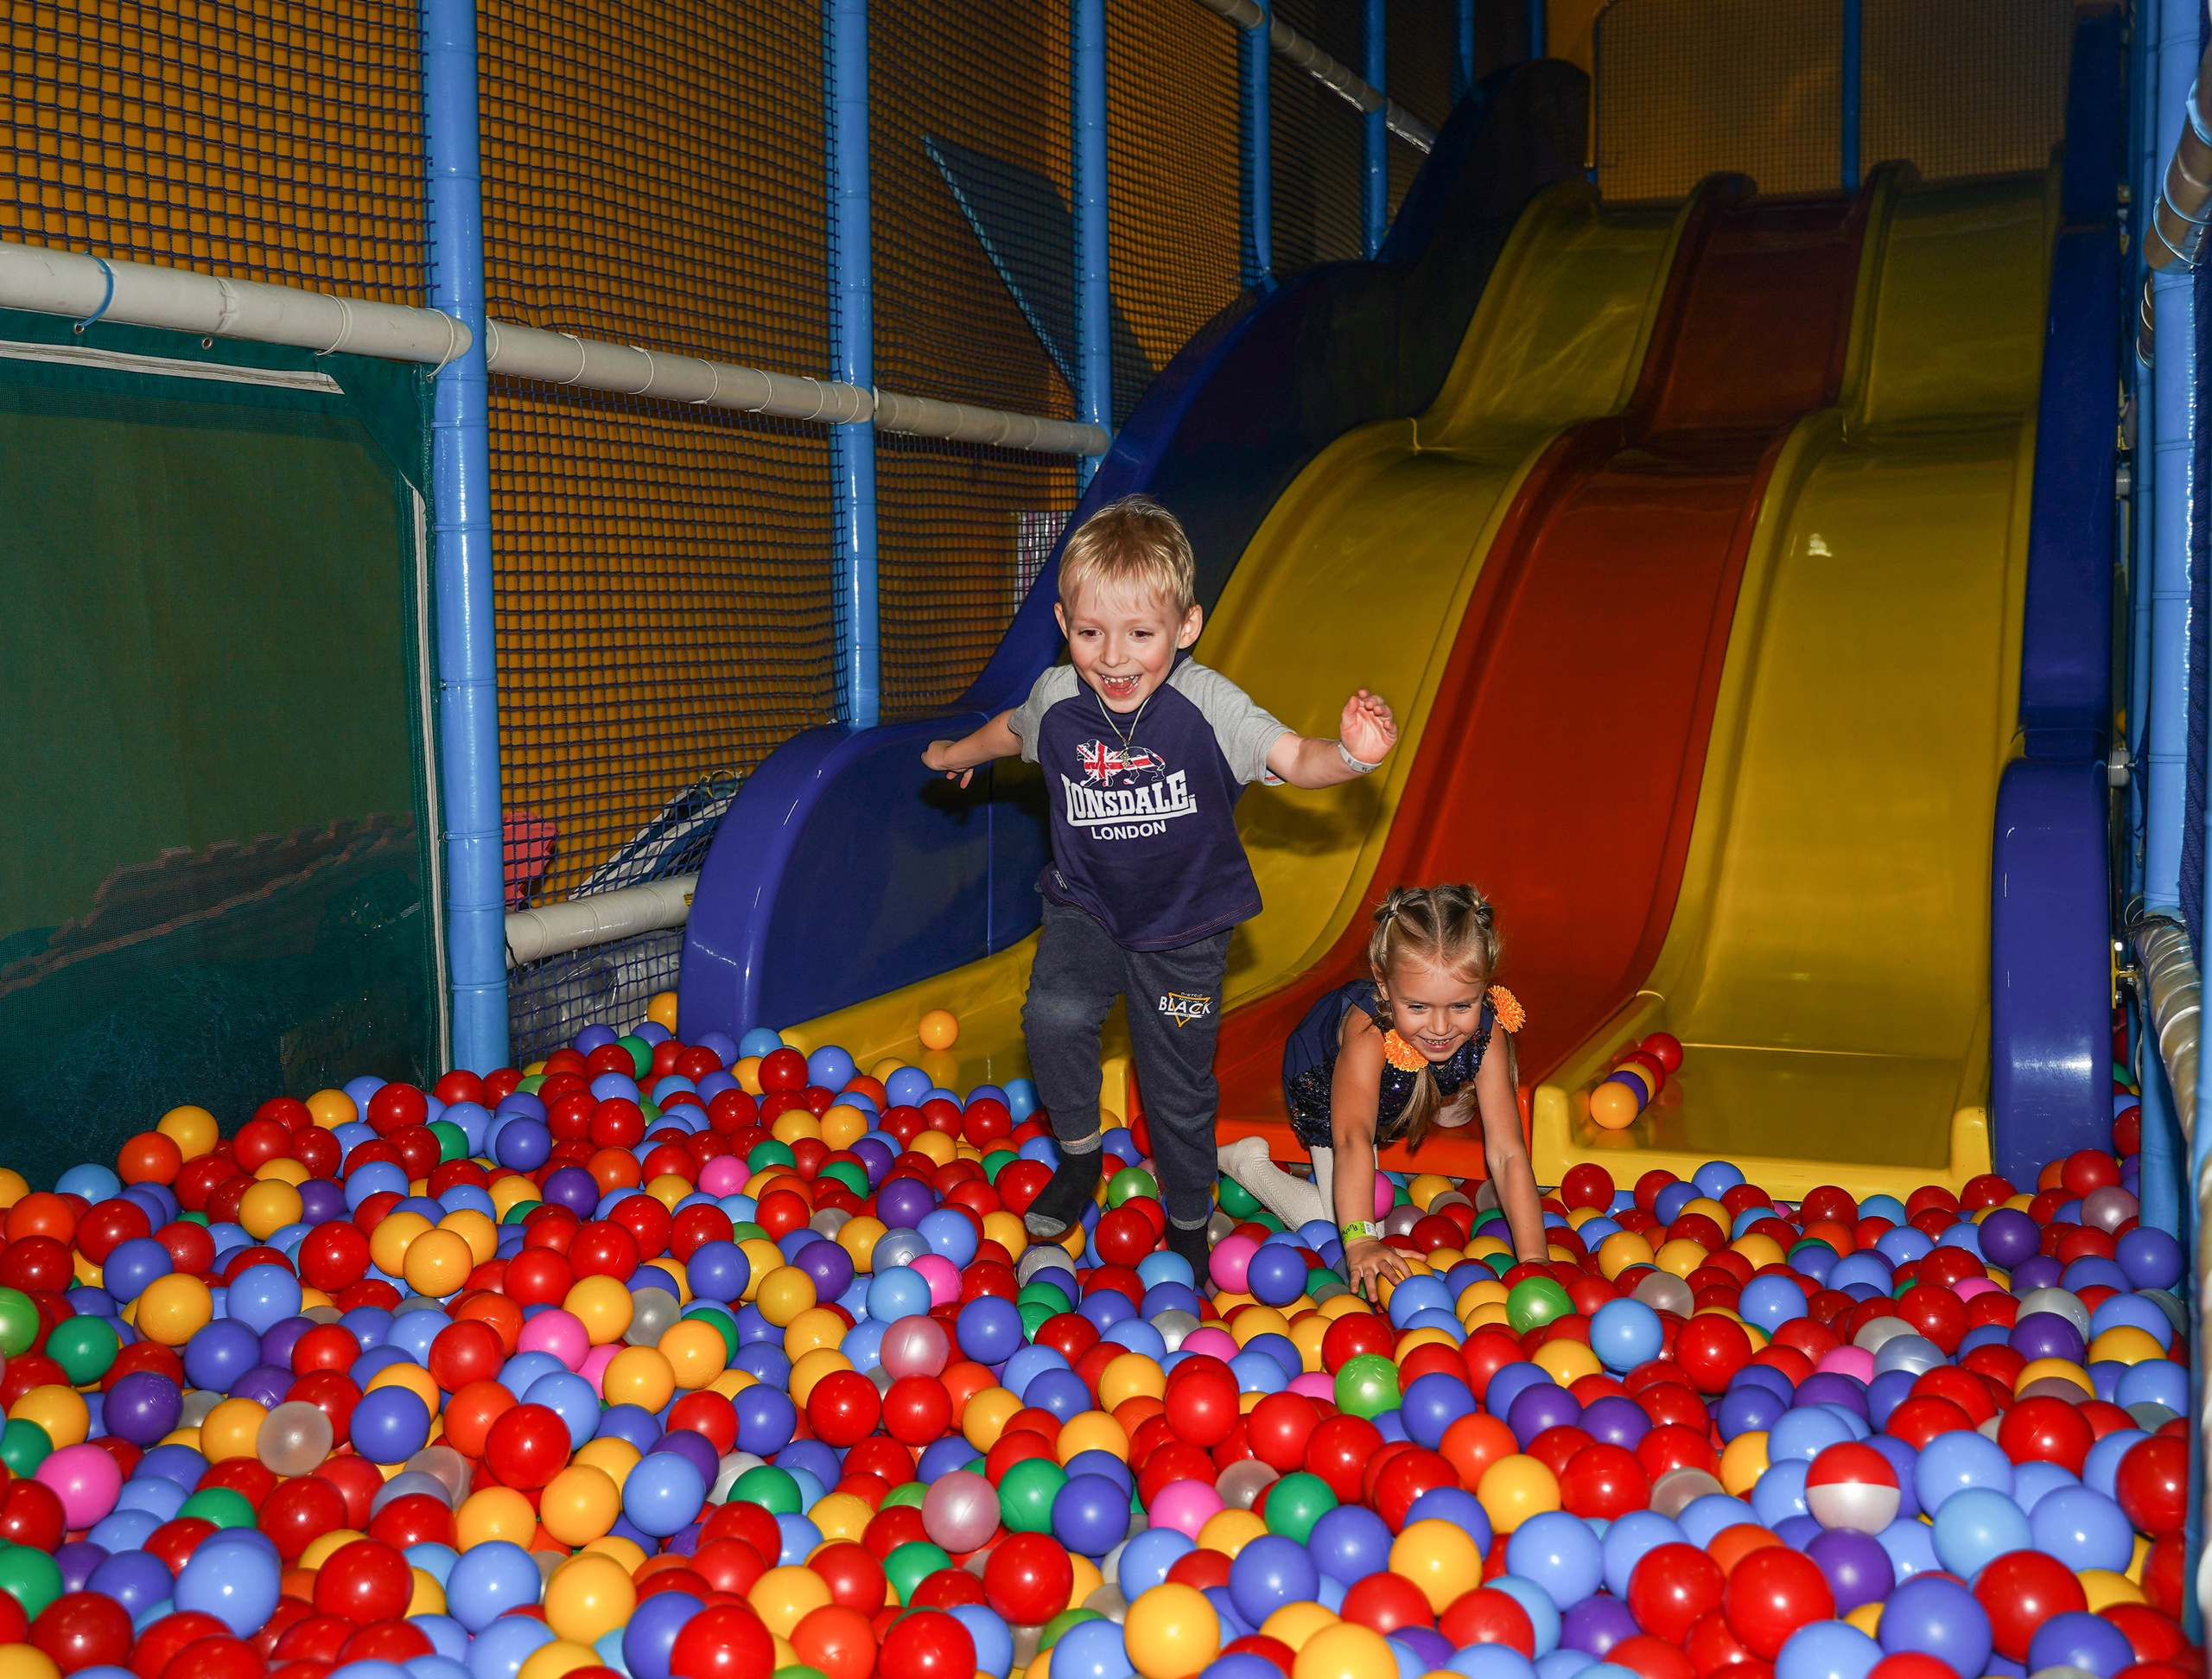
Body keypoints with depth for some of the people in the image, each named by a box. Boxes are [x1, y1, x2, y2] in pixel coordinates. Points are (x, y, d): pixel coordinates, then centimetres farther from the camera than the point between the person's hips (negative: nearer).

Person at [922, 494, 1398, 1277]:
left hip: (1185, 925, -2)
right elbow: (1013, 729, 13)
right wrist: (956, 754, 32)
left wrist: (1349, 753, -51)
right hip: (1086, 906, 2)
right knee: (1054, 1017, -25)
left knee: (1178, 1088, 8)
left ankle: (1188, 1227, 34)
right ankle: (1079, 1153, 4)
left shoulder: (1206, 703, -22)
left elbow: (1295, 758, -28)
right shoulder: (1056, 698, -12)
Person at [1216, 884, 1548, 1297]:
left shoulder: (1486, 1033, -35)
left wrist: (1533, 1260, -44)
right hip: (1327, 1088, -4)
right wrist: (1360, 1240, -70)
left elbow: (1507, 1154, -35)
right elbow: (1352, 1138, -57)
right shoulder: (1366, 1030, -47)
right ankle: (1250, 1163, 8)